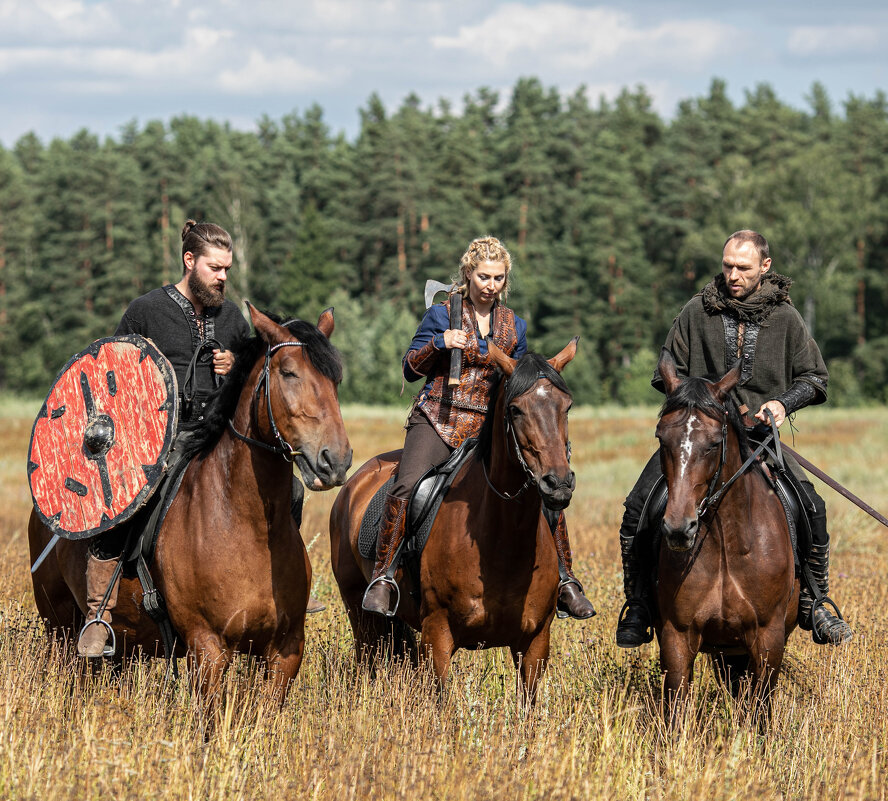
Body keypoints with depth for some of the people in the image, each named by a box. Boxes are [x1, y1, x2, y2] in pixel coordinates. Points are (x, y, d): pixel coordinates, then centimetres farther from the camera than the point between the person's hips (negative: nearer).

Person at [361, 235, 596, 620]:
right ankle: (383, 579, -17)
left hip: (490, 427, 3)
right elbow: (411, 369, 4)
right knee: (406, 488, -27)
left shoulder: (514, 325, 13)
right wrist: (440, 343, -12)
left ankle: (564, 582, 2)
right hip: (438, 419, -3)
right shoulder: (441, 314, 4)